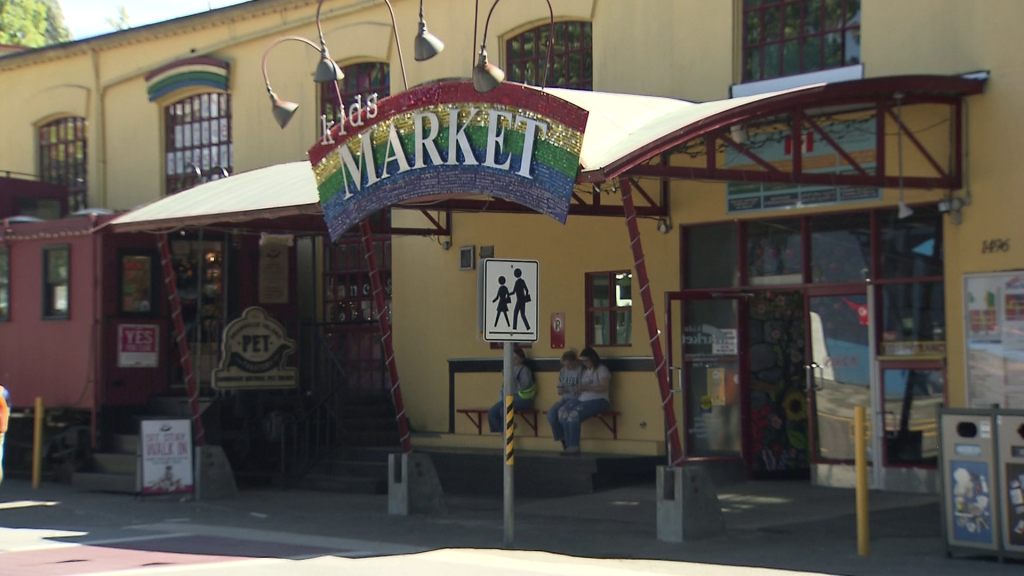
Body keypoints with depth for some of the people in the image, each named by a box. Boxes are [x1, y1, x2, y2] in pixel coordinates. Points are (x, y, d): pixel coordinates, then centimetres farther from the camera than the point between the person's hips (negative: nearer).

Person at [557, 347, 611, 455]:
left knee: (574, 414, -31)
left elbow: (604, 387, -14)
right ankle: (569, 445, -19)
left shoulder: (601, 369, -1)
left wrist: (586, 388, -20)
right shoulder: (585, 371, 22)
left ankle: (574, 446, -23)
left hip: (598, 400, -7)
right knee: (562, 412, -19)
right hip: (582, 399, 7)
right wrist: (579, 389, -6)